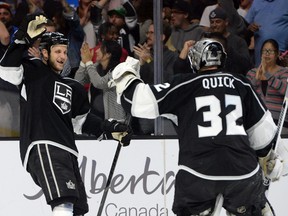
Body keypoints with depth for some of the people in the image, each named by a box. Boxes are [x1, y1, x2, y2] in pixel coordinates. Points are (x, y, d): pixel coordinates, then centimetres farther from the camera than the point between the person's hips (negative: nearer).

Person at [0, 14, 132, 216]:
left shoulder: (73, 88, 27)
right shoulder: (34, 72, 6)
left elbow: (82, 121, 32)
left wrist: (109, 128, 20)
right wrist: (24, 38, -21)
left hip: (66, 151, 9)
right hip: (43, 148, -9)